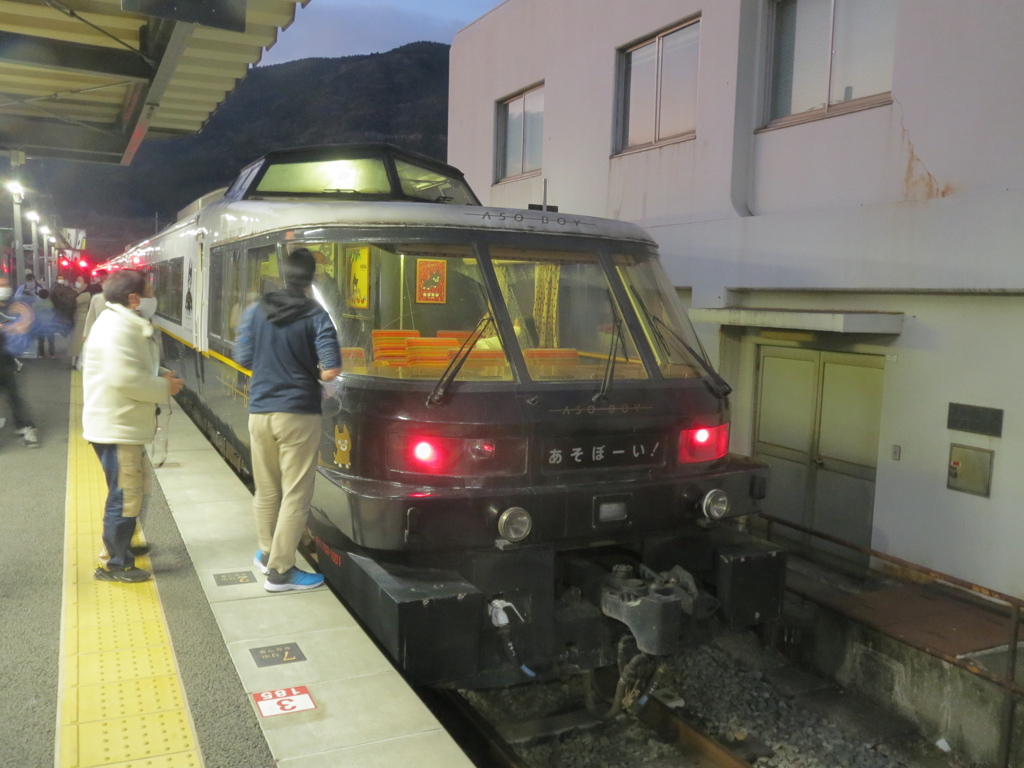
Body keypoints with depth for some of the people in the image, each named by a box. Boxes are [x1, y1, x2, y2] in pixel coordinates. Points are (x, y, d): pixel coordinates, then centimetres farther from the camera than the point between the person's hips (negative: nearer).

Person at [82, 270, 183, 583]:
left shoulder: (126, 324, 12)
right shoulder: (118, 328, -22)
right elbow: (125, 379, -30)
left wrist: (159, 373, 4)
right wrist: (165, 387, -17)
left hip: (124, 424, 11)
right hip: (116, 427, -11)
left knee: (130, 492, 23)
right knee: (125, 496, -2)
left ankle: (117, 547, 39)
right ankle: (113, 564, 10)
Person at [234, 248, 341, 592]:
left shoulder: (255, 311, 2)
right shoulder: (315, 315, -9)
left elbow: (244, 359, 9)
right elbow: (331, 370, -14)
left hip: (260, 411, 5)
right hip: (298, 413, -4)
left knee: (266, 489, 18)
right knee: (295, 494, 3)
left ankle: (267, 553, 33)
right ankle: (279, 570, 7)